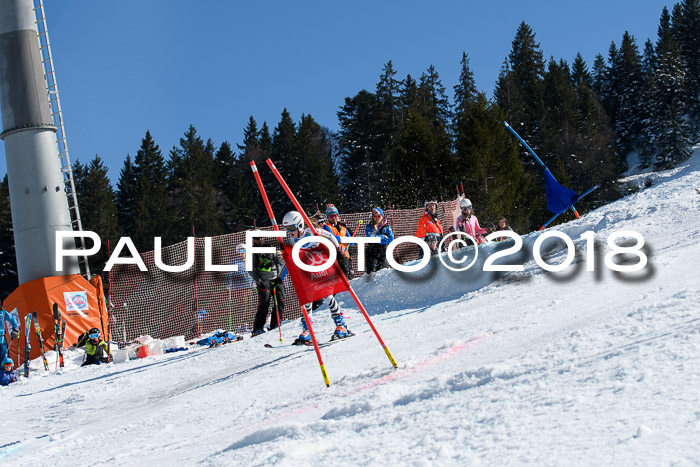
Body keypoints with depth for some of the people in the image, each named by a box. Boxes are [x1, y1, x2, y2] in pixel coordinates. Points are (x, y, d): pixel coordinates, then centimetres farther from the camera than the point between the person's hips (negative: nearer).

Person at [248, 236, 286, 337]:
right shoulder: (252, 252, 8)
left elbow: (278, 263, 19)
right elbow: (251, 269, 3)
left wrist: (279, 276, 5)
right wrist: (258, 281, -8)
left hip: (276, 279, 4)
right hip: (264, 281, -4)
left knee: (280, 301, -4)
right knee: (264, 304, -12)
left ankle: (275, 325, 5)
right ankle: (258, 329, -8)